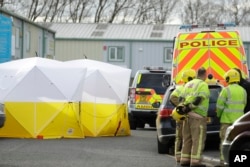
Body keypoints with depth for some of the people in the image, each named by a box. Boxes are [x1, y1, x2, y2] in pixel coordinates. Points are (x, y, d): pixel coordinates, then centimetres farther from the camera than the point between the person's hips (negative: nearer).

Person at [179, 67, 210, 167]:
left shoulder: (188, 84, 18)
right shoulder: (203, 85, -7)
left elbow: (182, 98, 11)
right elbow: (198, 100, -19)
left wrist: (183, 108, 3)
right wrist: (188, 108, -16)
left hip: (188, 115, 8)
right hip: (198, 116, -8)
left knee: (187, 138, 13)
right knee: (198, 139, -6)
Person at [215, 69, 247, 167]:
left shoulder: (226, 90, -11)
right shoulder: (243, 91, 6)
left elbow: (220, 105, -11)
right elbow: (243, 105, 10)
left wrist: (219, 114, 7)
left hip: (227, 119, -4)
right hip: (238, 120, 5)